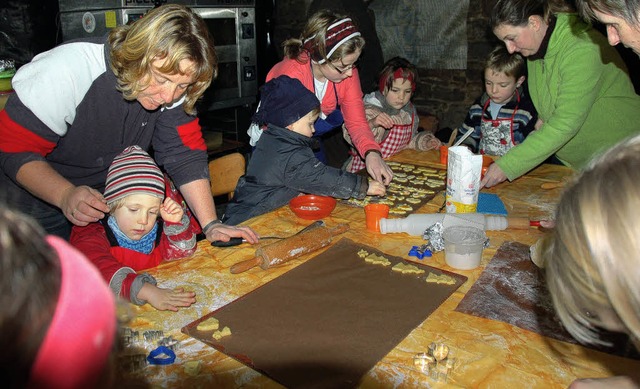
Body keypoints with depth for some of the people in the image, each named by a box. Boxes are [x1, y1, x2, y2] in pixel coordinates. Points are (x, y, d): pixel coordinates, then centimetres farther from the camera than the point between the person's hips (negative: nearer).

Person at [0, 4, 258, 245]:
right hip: (38, 199, -3)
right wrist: (66, 196, -41)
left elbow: (185, 154, -15)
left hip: (112, 197, 4)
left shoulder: (173, 89, -18)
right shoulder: (68, 70, -29)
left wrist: (211, 225, -24)